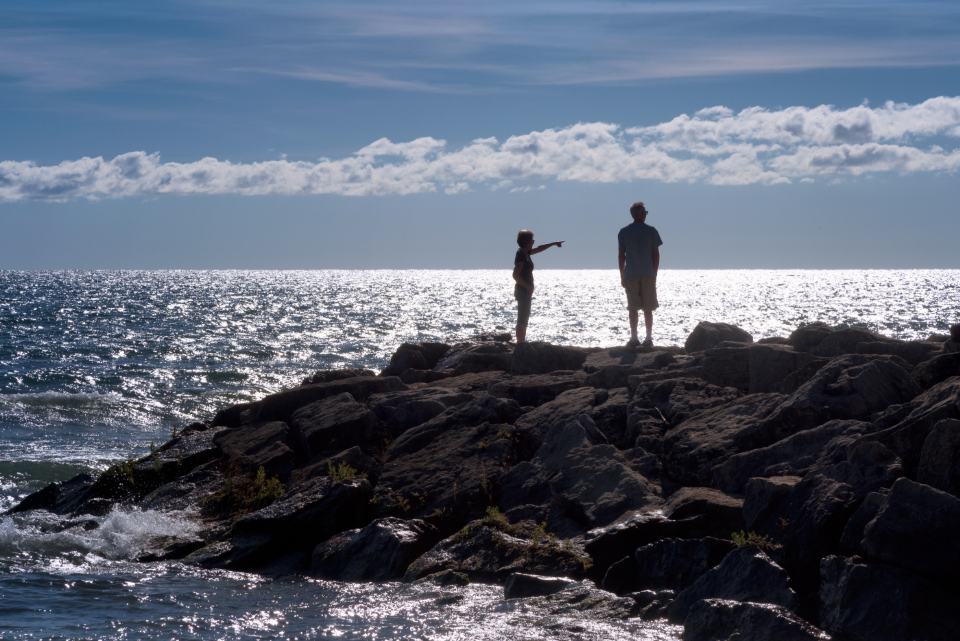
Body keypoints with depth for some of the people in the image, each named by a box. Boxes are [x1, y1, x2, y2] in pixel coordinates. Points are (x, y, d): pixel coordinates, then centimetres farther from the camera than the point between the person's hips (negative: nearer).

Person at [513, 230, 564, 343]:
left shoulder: (526, 253, 11)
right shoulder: (521, 255, -17)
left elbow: (539, 249, 29)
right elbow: (515, 275, -24)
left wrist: (554, 243, 36)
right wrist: (527, 286, -18)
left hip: (525, 291, 10)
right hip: (523, 291, -10)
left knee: (524, 319, 14)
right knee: (522, 320, -8)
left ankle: (521, 344, 18)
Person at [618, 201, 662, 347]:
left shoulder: (623, 232, 1)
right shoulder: (651, 231, -1)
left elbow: (621, 255, 2)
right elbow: (656, 254, 0)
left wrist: (622, 275, 10)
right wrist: (654, 274, 10)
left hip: (630, 275, 0)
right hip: (648, 275, 0)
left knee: (633, 308, 3)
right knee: (648, 308, 6)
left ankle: (634, 338, 1)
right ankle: (649, 338, 6)